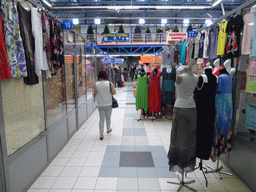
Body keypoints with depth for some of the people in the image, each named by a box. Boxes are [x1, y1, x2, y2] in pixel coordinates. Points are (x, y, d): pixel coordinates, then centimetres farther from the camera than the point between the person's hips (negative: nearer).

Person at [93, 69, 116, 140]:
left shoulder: (96, 84, -6)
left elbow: (95, 93, 2)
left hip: (100, 104, 1)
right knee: (108, 117, 19)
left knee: (101, 119, 5)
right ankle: (108, 129, 40)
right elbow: (114, 92, -9)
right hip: (108, 104, -1)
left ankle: (101, 134, 2)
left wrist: (94, 98, 23)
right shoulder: (109, 83, -11)